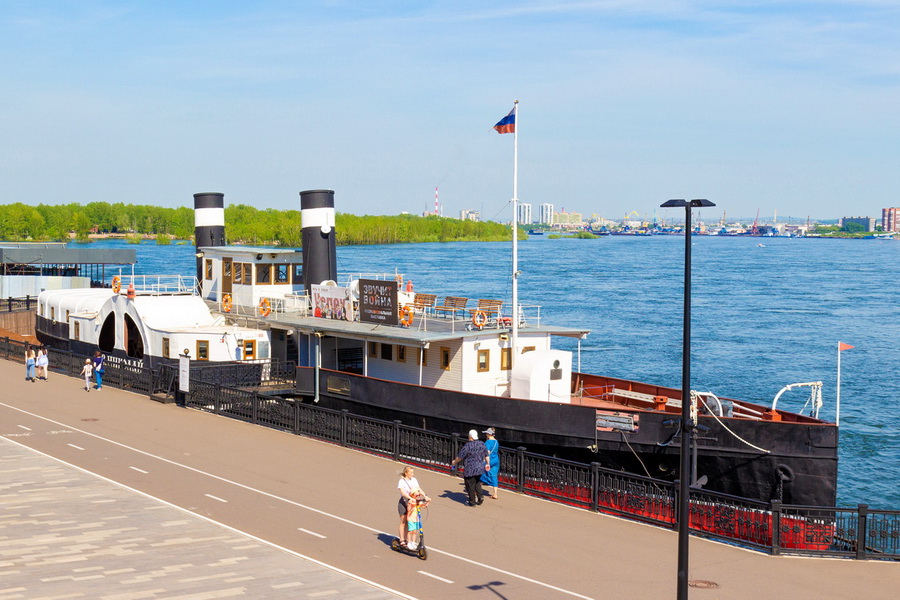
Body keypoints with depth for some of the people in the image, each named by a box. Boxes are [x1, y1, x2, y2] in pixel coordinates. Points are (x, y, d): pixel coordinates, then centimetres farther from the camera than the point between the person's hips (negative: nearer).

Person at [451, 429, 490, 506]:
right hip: (480, 468, 6)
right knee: (477, 483, 21)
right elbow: (486, 455, 12)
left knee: (470, 485, 5)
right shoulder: (482, 444, 2)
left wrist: (454, 462, 5)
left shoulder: (467, 446, -18)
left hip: (470, 469, -6)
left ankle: (472, 502, 12)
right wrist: (487, 463, 25)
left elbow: (460, 457, -12)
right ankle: (480, 496, 8)